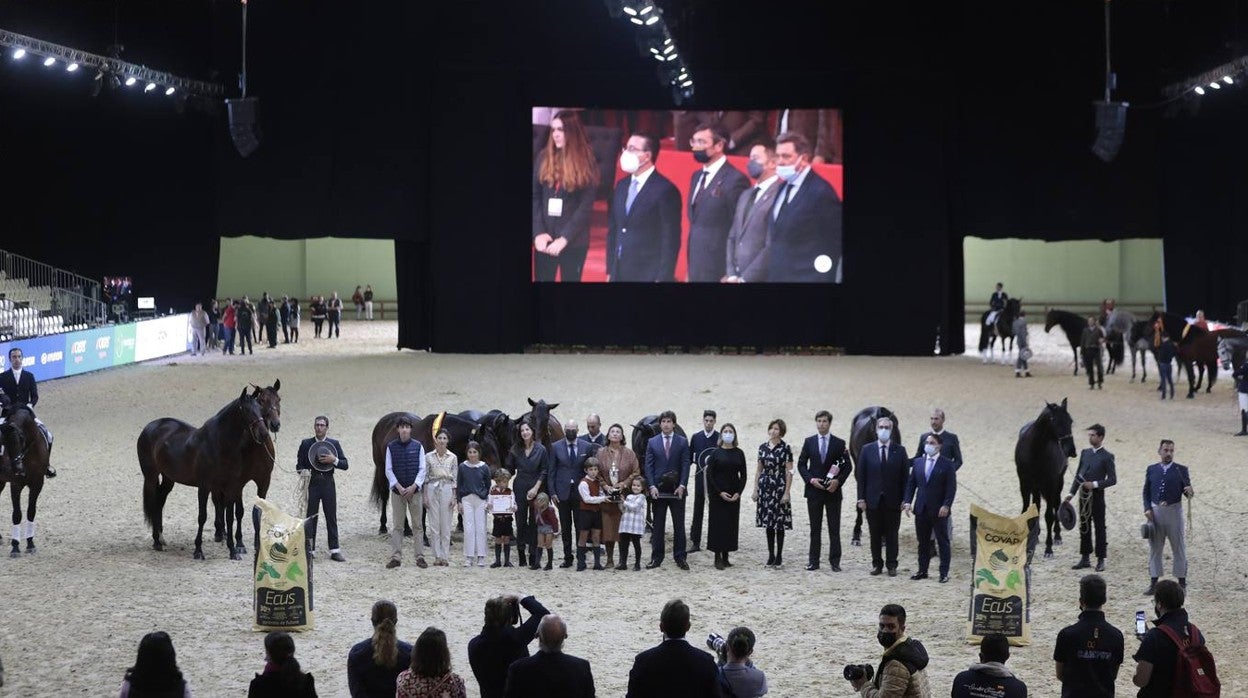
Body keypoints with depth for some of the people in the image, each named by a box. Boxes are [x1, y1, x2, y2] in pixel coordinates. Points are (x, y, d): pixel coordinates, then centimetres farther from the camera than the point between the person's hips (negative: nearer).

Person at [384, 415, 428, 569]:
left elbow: (423, 469, 2)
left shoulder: (417, 446, 3)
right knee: (397, 526, 1)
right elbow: (388, 470, 2)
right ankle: (396, 557, 3)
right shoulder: (391, 447, 3)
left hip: (415, 490, 0)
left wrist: (413, 487, -9)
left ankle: (420, 557, 4)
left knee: (418, 525, 1)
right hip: (397, 491, 0)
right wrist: (399, 487, -9)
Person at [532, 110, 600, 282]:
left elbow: (586, 206, -7)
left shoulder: (587, 164, -3)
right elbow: (535, 197, 2)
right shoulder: (544, 158, 5)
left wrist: (564, 238, -15)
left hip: (574, 241, -2)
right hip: (544, 238, 2)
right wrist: (538, 232, -10)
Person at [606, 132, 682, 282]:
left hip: (648, 275, -7)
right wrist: (610, 270, 13)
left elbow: (670, 240, -11)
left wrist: (662, 278, -14)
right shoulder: (622, 185, 13)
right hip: (619, 274, 7)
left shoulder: (665, 190, -10)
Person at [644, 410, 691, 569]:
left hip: (677, 489, -1)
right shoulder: (652, 442, 6)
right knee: (658, 525, 4)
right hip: (658, 489, 1)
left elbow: (685, 465, -1)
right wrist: (652, 486, -8)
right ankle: (656, 558, 9)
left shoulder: (682, 442, 4)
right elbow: (648, 466, 3)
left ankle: (680, 557, 8)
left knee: (679, 525, 2)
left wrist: (682, 486, -11)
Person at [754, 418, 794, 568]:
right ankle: (771, 556, 13)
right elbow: (759, 470, 13)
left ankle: (779, 557, 5)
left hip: (779, 488, -4)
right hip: (765, 488, 4)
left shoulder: (785, 448, -5)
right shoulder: (763, 447, 8)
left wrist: (787, 492, -11)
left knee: (779, 523, -2)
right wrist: (755, 489, 8)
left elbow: (789, 472, -6)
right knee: (768, 523, 6)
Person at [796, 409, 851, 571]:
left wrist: (838, 481, -13)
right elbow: (801, 464, 6)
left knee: (834, 528, 1)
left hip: (833, 491, -1)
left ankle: (835, 561, 4)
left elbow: (848, 466, 2)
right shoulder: (809, 442, 6)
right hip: (814, 490, 1)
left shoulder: (839, 444, 1)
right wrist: (810, 479, -9)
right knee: (815, 528, 5)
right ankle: (813, 561, 8)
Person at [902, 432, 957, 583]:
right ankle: (922, 570, 17)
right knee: (923, 542, 10)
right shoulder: (918, 462, 9)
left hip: (938, 510, -4)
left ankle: (944, 573, 5)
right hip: (921, 509, 4)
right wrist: (907, 501, -2)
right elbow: (911, 483, 10)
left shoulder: (947, 464, -4)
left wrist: (946, 505, -17)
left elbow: (951, 487, -8)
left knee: (943, 542, 1)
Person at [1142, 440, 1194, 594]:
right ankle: (1154, 583, 16)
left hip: (1174, 511, -2)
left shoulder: (1181, 470, 0)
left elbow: (1187, 490, 0)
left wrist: (1189, 492, -23)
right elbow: (1146, 491, 11)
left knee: (1179, 548, 4)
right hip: (1155, 512, 2)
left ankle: (1182, 582, 12)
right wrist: (1147, 509, -3)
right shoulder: (1151, 470, 6)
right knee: (1154, 549, 8)